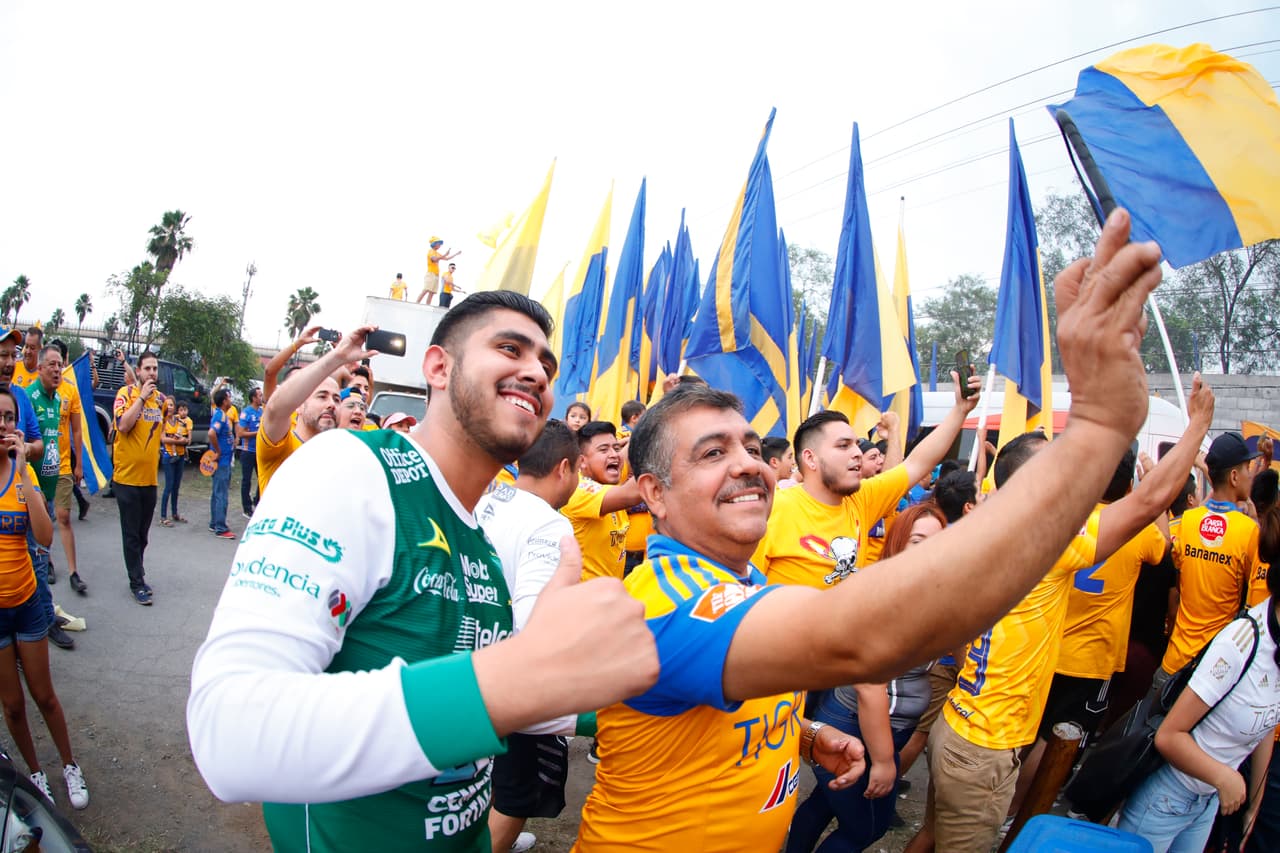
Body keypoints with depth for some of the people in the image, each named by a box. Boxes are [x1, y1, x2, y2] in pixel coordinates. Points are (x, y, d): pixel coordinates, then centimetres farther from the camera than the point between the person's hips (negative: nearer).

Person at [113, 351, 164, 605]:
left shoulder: (160, 398, 9)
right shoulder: (126, 393, -7)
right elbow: (123, 425, -23)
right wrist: (142, 397, -20)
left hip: (150, 477, 5)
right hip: (128, 476, -5)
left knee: (142, 534, 15)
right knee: (132, 534, 2)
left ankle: (137, 574, 28)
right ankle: (137, 583, 9)